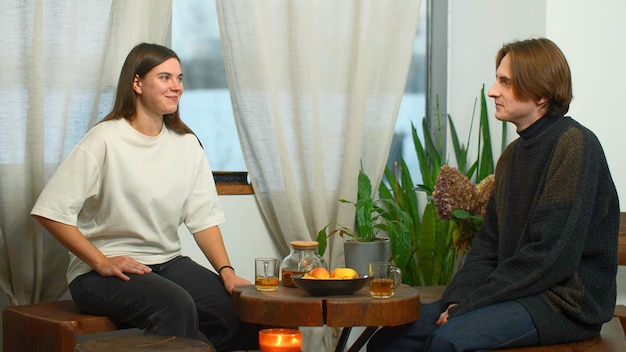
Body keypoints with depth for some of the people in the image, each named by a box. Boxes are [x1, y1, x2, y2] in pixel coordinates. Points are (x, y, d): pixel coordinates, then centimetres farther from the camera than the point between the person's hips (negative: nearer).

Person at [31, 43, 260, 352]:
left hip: (168, 262, 6)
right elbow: (50, 211, -14)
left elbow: (203, 218, 6)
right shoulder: (105, 141, -10)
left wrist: (226, 271, -8)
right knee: (176, 305, -33)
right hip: (100, 273, -6)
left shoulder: (186, 144, 9)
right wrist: (100, 262, -18)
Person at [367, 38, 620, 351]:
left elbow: (552, 255, -19)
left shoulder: (574, 145, -12)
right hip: (520, 292, 8)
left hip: (565, 301, -8)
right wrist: (458, 297, -5)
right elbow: (489, 242, 13)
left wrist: (472, 302, -16)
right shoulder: (513, 154, 16)